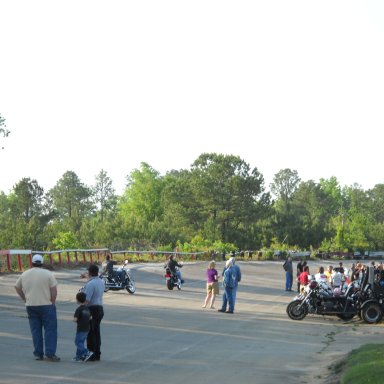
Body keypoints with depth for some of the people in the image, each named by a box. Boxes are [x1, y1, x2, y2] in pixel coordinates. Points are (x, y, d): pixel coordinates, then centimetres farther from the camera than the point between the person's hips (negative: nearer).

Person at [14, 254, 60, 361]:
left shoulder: (25, 274, 6)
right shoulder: (48, 274, -6)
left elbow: (17, 287, 15)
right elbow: (54, 290, -11)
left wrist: (25, 299, 18)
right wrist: (52, 302, 0)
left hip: (30, 306, 4)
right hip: (46, 305, -4)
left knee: (35, 330, 11)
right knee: (50, 329, 0)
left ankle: (38, 354, 12)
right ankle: (50, 354, -7)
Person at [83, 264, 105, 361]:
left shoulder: (90, 284, -19)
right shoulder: (101, 282, 9)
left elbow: (86, 300, -23)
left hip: (92, 309, -9)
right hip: (100, 308, 9)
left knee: (90, 333, -3)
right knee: (96, 332, 14)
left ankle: (91, 354, -1)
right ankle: (97, 354, 20)